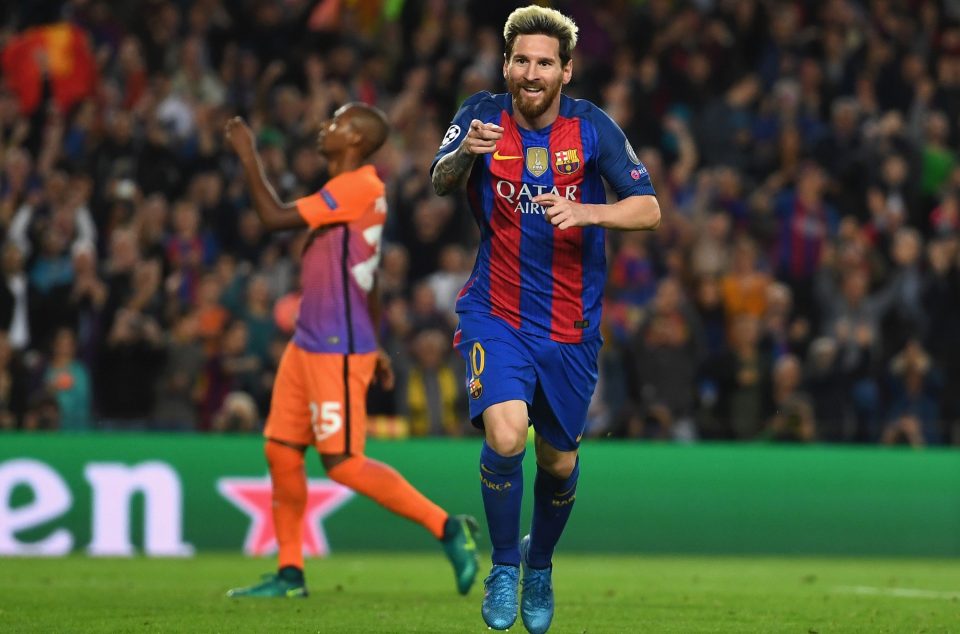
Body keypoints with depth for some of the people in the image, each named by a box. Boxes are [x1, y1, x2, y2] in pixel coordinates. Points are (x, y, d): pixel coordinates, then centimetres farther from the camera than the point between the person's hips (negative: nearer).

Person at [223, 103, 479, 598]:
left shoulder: (358, 187, -15)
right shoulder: (354, 191, 16)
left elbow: (274, 218, -19)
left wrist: (247, 155, -10)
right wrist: (373, 346, 28)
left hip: (336, 351, -10)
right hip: (308, 344, 10)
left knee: (343, 463, -9)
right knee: (280, 450, 7)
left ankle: (447, 528, -3)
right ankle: (290, 574, 11)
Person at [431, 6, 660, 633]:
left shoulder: (593, 127, -7)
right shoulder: (484, 114, -7)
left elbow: (649, 208, -11)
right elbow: (440, 182, -20)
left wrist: (586, 211, -29)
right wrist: (464, 155, -42)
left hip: (571, 329, 2)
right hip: (496, 316, -1)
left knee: (559, 461, 11)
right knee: (505, 436, -24)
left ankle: (541, 564, 41)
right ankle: (504, 564, -1)